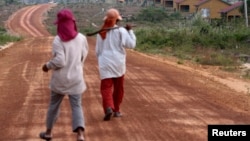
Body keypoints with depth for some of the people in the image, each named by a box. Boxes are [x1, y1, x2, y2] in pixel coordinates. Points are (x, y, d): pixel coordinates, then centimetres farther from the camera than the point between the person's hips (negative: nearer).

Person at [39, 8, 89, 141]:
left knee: (53, 105, 17)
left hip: (60, 79, -2)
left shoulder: (58, 40, -15)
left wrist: (47, 65, -4)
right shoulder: (81, 38, -3)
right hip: (76, 78, 2)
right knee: (76, 106, 3)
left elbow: (59, 61, -20)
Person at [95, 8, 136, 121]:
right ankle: (116, 110, 24)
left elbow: (97, 50, 6)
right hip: (118, 63, -1)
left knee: (106, 88, -1)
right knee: (118, 88, 16)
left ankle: (108, 108, -25)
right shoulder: (121, 31, -7)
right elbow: (131, 44, -9)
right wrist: (130, 31, 0)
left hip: (105, 64, 1)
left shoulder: (101, 33, 3)